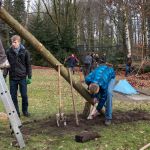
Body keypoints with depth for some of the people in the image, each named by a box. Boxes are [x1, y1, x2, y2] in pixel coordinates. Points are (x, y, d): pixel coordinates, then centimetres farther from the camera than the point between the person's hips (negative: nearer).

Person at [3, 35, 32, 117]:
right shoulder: (9, 52, 1)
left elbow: (28, 65, 2)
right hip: (12, 78, 1)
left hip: (22, 77, -1)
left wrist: (29, 77, -1)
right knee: (13, 96, 5)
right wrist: (4, 76, 0)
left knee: (24, 95, 5)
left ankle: (25, 111, 23)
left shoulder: (25, 52, -2)